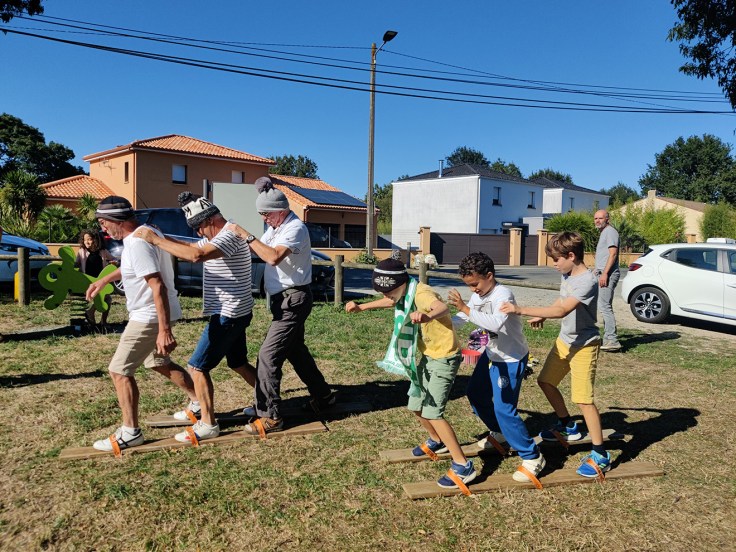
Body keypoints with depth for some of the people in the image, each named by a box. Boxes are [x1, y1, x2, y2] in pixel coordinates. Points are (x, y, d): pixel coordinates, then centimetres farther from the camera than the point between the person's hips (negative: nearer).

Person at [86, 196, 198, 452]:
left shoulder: (137, 244, -25)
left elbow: (159, 287, -30)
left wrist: (164, 331, -31)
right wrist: (105, 280, 31)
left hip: (149, 317, -10)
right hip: (152, 315, 10)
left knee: (119, 371, 0)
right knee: (160, 363, 24)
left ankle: (130, 432, 10)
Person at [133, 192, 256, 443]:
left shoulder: (230, 236, -20)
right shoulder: (217, 236, 13)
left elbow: (196, 255, -34)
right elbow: (191, 248, 15)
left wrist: (156, 240, -27)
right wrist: (160, 237, 0)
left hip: (228, 315, -10)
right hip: (233, 313, 10)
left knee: (197, 366, -5)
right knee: (239, 364, 21)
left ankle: (207, 424, 3)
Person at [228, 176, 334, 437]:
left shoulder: (295, 228, -18)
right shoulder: (275, 228, 13)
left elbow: (273, 257, -32)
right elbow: (260, 251, 10)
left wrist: (247, 235, -26)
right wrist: (243, 236, -5)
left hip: (293, 299, -10)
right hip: (284, 299, 10)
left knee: (268, 355, -11)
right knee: (296, 350, 21)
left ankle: (270, 416, -3)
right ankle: (322, 396, 36)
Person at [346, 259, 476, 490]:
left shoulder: (421, 293, -26)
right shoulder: (403, 295, 1)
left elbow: (443, 308, -49)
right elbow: (389, 302, 26)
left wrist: (427, 316, -71)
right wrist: (361, 307, 23)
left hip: (445, 357, -9)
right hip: (428, 356, 9)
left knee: (432, 412, -15)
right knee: (416, 407, 17)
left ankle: (462, 466, -6)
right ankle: (437, 441, 43)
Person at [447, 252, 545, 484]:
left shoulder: (503, 295, -26)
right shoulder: (478, 295, 0)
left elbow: (496, 323, -44)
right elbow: (459, 320, 3)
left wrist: (465, 308, -45)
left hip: (512, 360, -9)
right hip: (491, 354, 9)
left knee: (504, 409, -12)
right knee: (476, 394, 20)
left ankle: (532, 457, 4)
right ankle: (500, 433, 43)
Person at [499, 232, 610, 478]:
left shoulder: (587, 281, -26)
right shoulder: (567, 275, 2)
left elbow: (561, 310, -37)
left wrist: (521, 309, -40)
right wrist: (542, 316, 6)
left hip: (583, 345, -9)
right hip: (564, 340, 9)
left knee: (583, 398, -10)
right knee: (546, 381, 17)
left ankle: (600, 455, 4)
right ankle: (567, 427, 36)